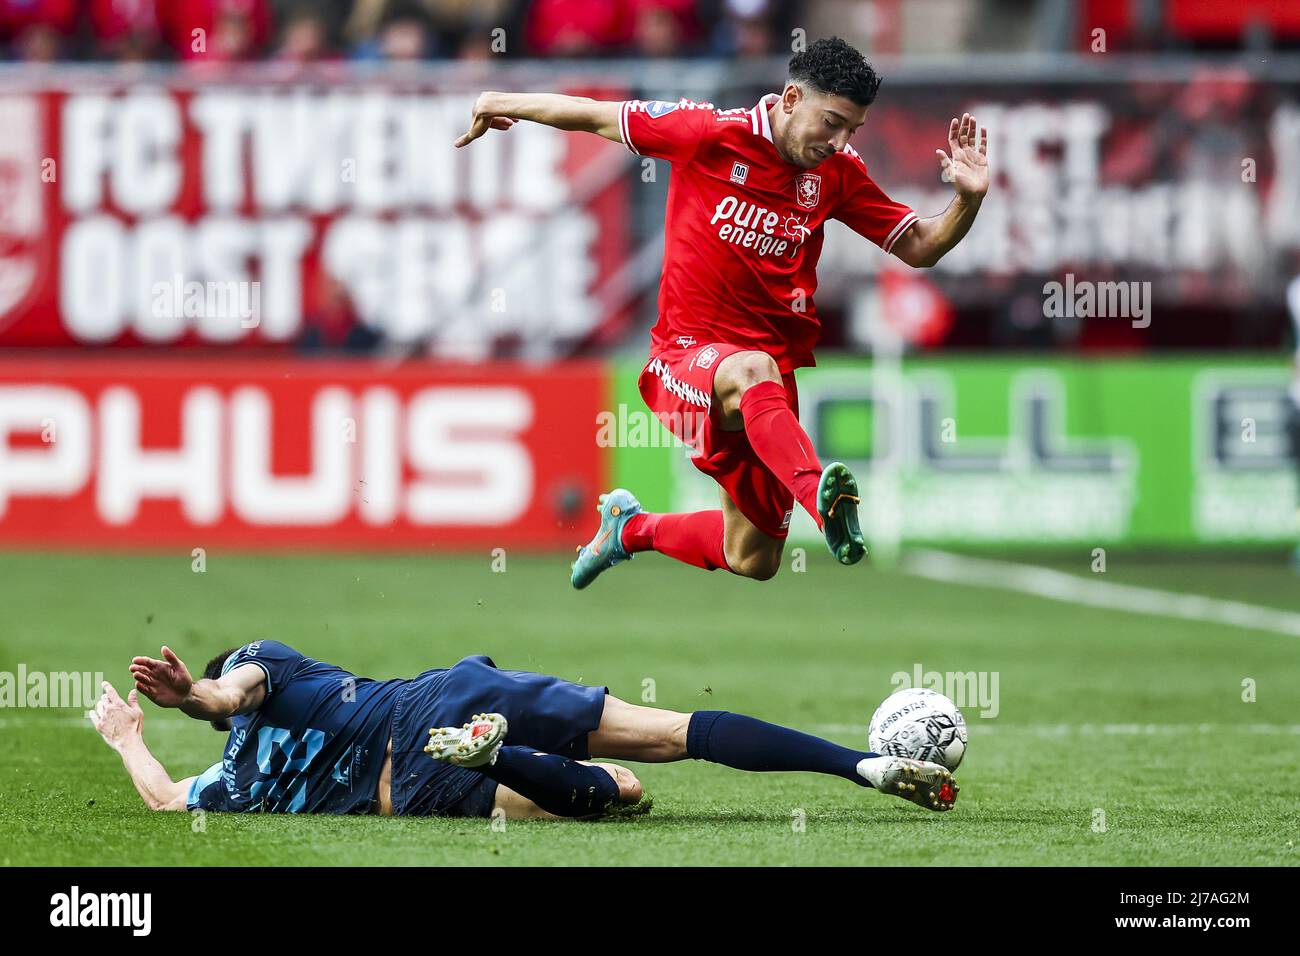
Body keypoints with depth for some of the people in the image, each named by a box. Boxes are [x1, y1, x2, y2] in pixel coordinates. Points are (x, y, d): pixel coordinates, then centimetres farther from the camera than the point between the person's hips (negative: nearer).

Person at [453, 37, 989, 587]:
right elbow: (595, 116, 0)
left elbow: (919, 248, 8)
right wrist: (505, 103, 8)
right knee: (752, 371, -42)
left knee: (754, 562, 10)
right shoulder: (710, 134, -10)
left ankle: (632, 527, 39)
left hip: (774, 367, 5)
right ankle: (820, 497, -65)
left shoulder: (837, 173, 2)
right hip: (685, 355, -5)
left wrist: (968, 198, -11)